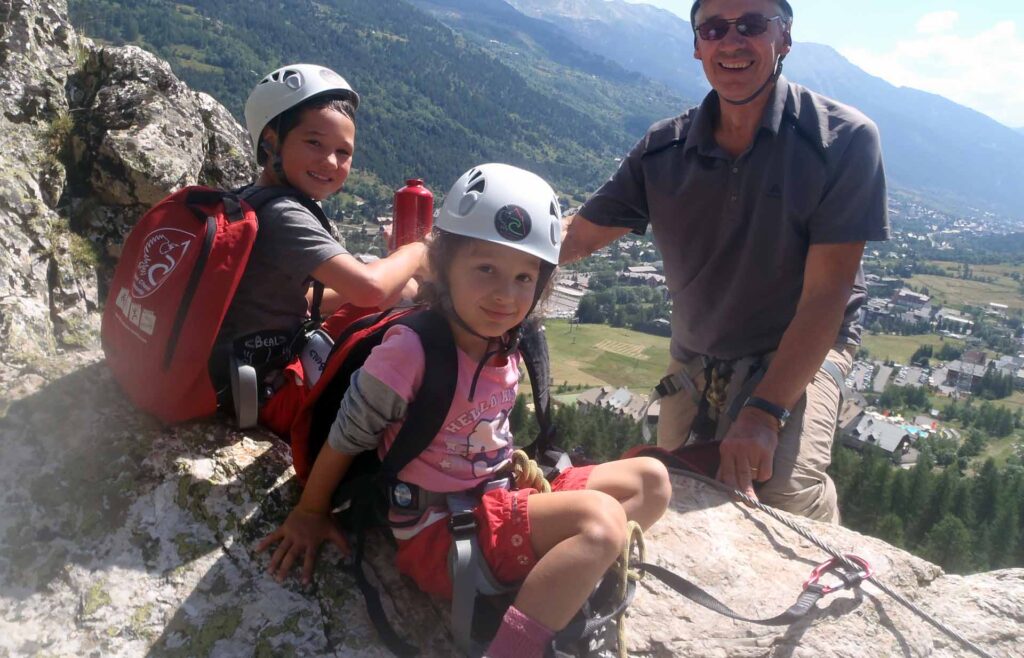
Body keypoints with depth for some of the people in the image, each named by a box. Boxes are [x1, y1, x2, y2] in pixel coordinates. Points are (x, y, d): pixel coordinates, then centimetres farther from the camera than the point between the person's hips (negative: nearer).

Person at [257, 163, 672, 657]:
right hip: (434, 535, -8)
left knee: (651, 479, 8)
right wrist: (309, 513, 1)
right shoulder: (410, 352, -23)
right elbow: (346, 439, -11)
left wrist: (521, 466, 4)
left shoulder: (506, 349, 0)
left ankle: (568, 588, -2)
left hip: (495, 509, 8)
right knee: (600, 520, -28)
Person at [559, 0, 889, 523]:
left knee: (783, 493, -27)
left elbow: (825, 294, -19)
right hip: (693, 359, 4)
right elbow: (576, 237, -4)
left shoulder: (844, 139, -15)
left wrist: (765, 412, -28)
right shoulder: (663, 150, -4)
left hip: (801, 351, -4)